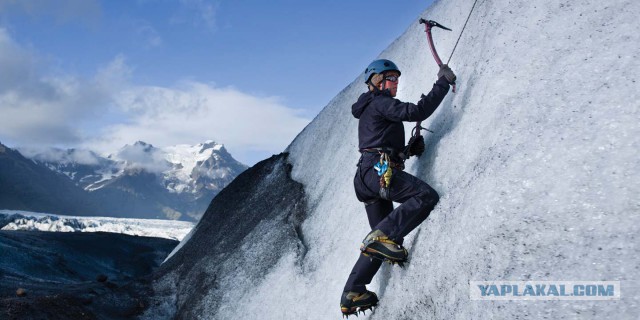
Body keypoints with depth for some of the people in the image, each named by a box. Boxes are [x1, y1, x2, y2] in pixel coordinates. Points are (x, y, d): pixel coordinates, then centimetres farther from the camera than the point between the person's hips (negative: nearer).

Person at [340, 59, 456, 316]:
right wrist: (443, 84, -6)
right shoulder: (380, 102, 1)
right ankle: (384, 237, -29)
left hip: (366, 175, 10)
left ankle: (352, 295, 10)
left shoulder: (369, 111, 31)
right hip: (379, 171, -10)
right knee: (426, 196, -23)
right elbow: (416, 112, -14)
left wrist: (410, 148, 18)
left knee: (378, 243, 11)